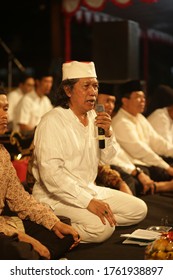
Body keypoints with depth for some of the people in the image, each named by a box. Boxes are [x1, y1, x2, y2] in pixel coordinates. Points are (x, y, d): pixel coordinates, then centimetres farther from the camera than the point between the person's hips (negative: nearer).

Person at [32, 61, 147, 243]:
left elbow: (108, 157, 18)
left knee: (139, 209, 1)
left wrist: (107, 133, -4)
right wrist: (89, 202, -29)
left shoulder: (93, 117, 9)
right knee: (101, 228, -29)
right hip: (56, 196, -9)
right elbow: (51, 174, -25)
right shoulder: (52, 122, -16)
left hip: (89, 189, 9)